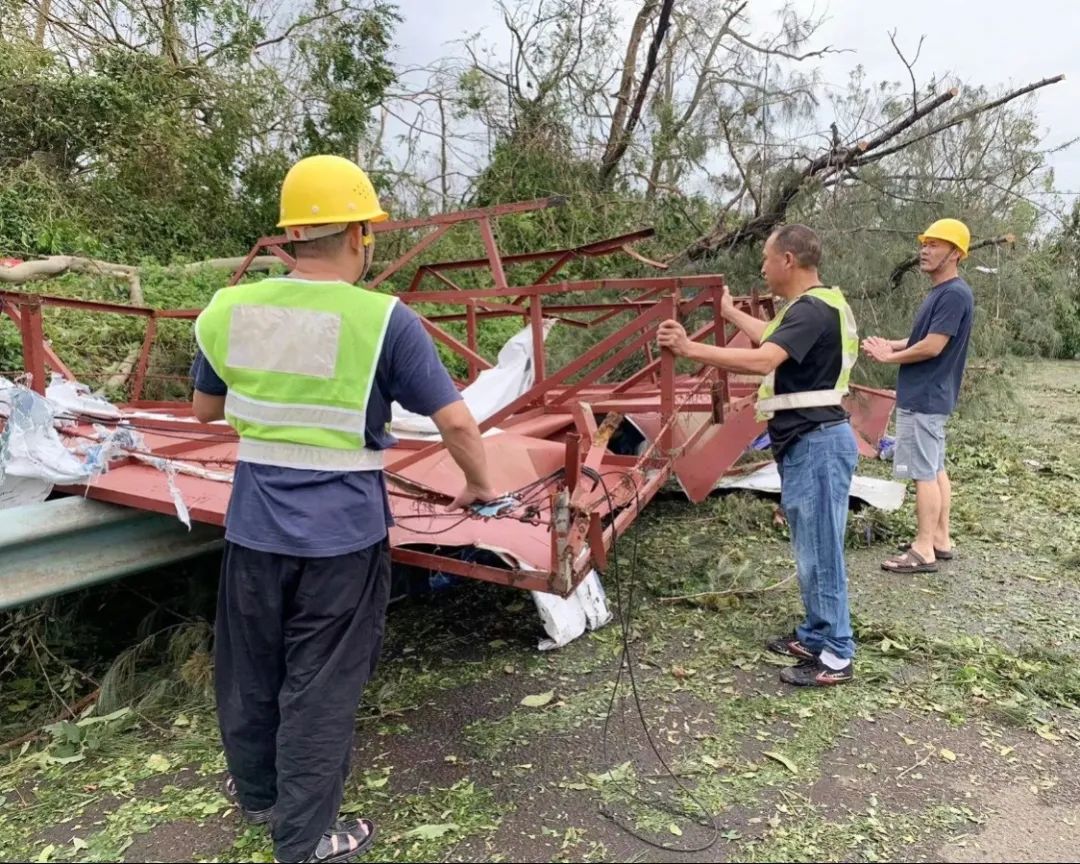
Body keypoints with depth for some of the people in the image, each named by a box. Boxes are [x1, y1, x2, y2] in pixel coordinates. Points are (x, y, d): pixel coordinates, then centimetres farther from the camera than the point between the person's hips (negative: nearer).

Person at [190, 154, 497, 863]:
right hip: (343, 536, -4)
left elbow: (205, 409, 12)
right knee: (319, 685, 11)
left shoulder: (228, 309, -2)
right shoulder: (384, 320, -16)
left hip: (254, 528, 4)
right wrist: (480, 486, 1)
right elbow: (456, 420, -15)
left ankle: (257, 792, 47)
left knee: (251, 667, 24)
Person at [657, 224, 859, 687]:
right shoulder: (814, 307, 14)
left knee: (820, 550, -2)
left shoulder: (813, 310, -19)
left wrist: (689, 348, -29)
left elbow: (762, 360, -32)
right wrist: (730, 312, 42)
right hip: (806, 442, 11)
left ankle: (836, 655, 9)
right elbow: (773, 337, 32)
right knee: (810, 547, 18)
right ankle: (815, 635, 30)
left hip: (817, 443, -11)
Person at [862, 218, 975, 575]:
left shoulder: (954, 294, -18)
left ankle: (924, 551, 0)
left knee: (924, 474, -6)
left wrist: (889, 357, -9)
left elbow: (933, 346, -22)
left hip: (924, 399, -10)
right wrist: (892, 345, 6)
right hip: (928, 396, 10)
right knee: (935, 470, 14)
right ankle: (940, 539, 23)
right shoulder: (941, 292, 14)